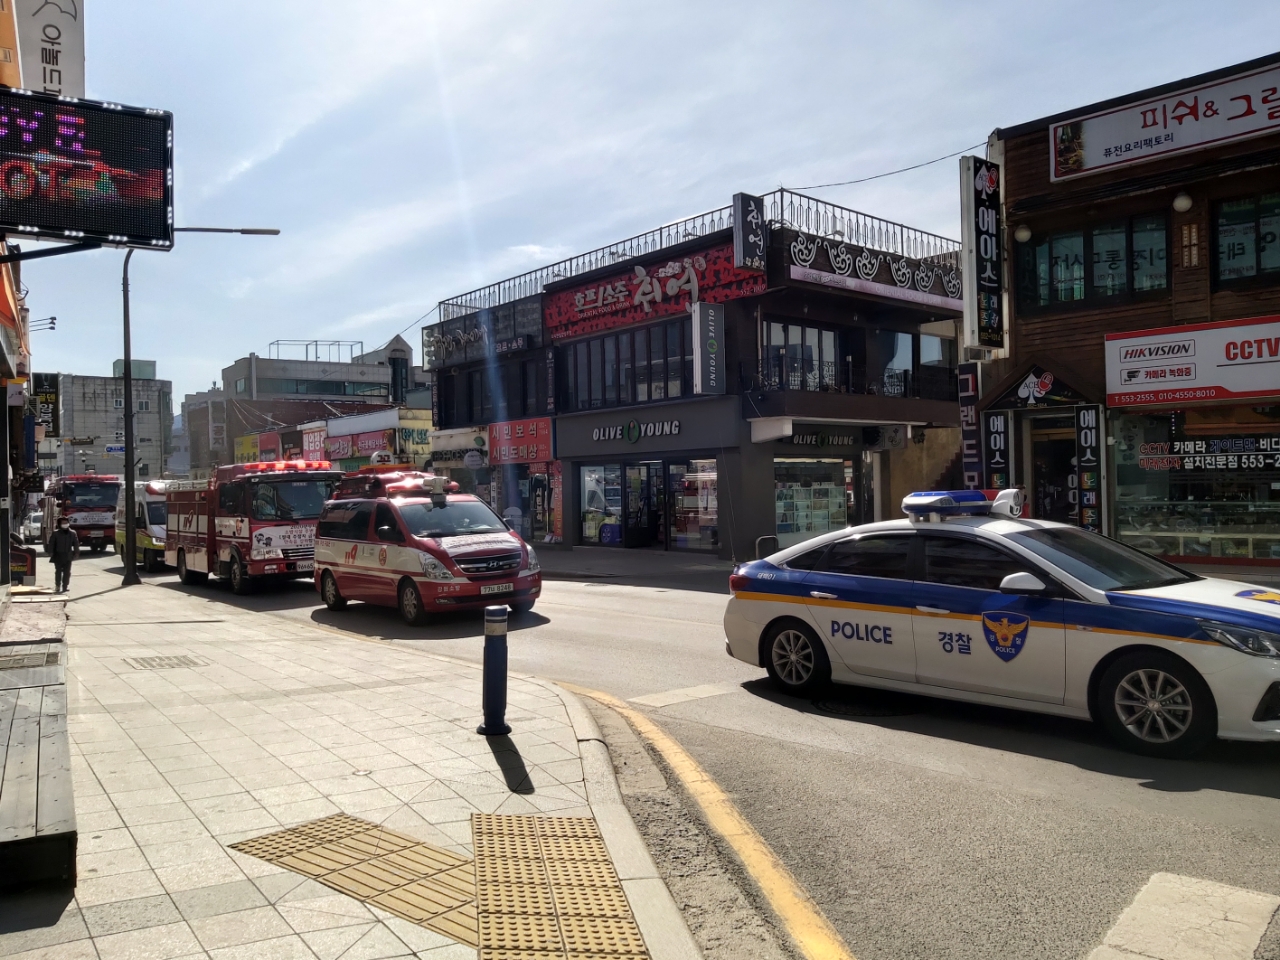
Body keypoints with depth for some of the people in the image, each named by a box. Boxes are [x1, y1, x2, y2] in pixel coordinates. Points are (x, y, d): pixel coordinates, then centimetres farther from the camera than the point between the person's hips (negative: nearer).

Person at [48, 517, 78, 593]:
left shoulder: (72, 534, 5)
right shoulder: (56, 533, -2)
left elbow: (76, 543, 9)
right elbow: (51, 543, -3)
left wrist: (76, 552, 3)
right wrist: (51, 552, -10)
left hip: (68, 556, 2)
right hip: (58, 556, -2)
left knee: (67, 572, 4)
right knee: (58, 571, -1)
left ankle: (65, 587, 11)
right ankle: (57, 586, 7)